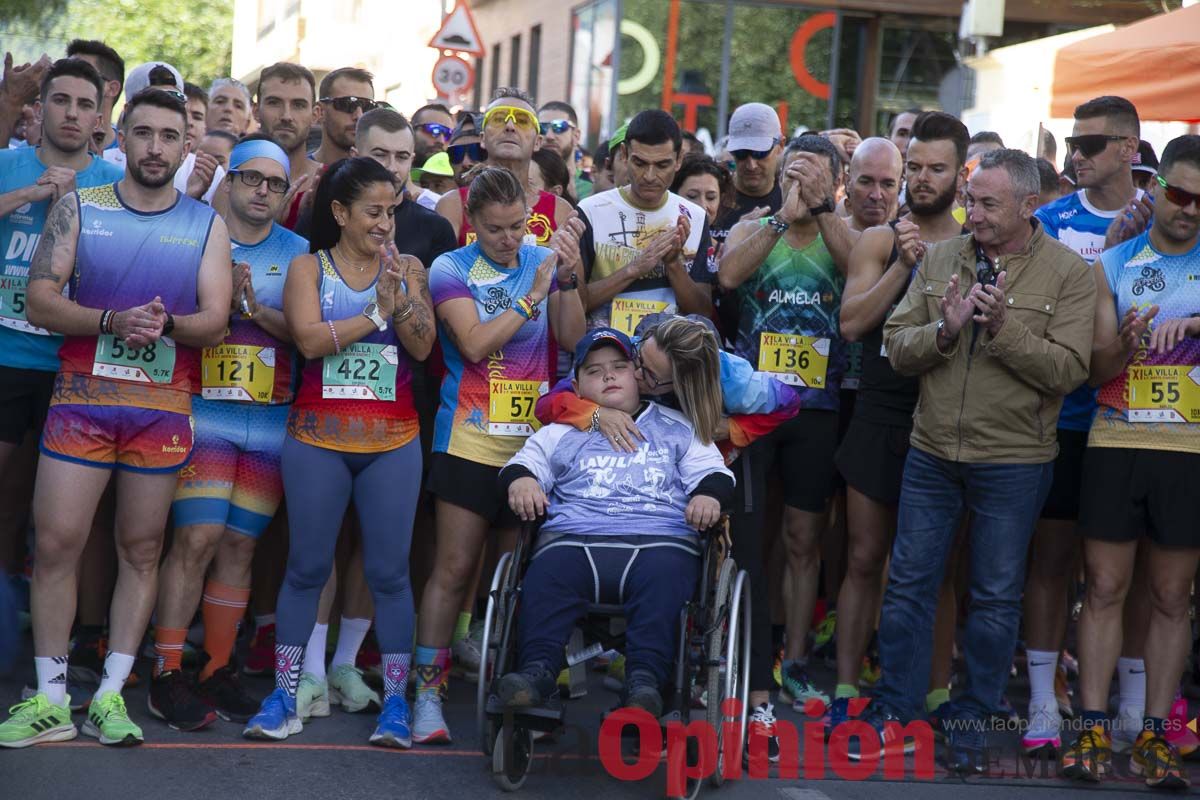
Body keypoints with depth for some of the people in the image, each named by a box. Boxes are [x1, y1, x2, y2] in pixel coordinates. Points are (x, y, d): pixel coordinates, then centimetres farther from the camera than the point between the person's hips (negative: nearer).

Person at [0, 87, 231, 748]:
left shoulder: (206, 225, 7)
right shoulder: (78, 208, 5)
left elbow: (214, 321, 0)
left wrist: (167, 324, -21)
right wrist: (113, 321, -19)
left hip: (163, 405, 1)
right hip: (81, 396, -1)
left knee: (142, 549, 4)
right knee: (56, 544, -5)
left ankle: (111, 693, 13)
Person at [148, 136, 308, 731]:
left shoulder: (299, 252, 11)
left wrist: (259, 309, -14)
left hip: (272, 419, 3)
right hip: (205, 409, -3)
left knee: (240, 546, 4)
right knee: (198, 538, -12)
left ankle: (217, 671, 12)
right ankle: (167, 673, -6)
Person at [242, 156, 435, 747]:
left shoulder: (407, 269, 9)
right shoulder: (308, 267, 5)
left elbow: (422, 346, -2)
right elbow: (310, 339, -10)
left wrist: (400, 296, -16)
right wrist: (376, 313, -9)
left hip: (392, 441, 1)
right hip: (318, 437, -1)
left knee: (389, 570, -1)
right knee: (307, 566, 2)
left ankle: (395, 701, 5)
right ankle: (283, 697, 9)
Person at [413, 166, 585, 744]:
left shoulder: (542, 261, 8)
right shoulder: (452, 269, -1)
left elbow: (572, 338, 0)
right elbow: (474, 344, -13)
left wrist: (568, 279, -13)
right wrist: (533, 296, -12)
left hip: (534, 440, 3)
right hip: (471, 442, -3)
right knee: (455, 568, -4)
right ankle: (428, 692, 2)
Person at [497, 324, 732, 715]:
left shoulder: (678, 428, 28)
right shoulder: (561, 432, 30)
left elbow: (712, 471, 18)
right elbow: (526, 461, 20)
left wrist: (709, 495, -6)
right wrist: (519, 479, -5)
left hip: (660, 540, -1)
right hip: (574, 539, 1)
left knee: (663, 577, -37)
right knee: (547, 574, -34)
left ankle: (645, 679, -46)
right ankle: (536, 671, -41)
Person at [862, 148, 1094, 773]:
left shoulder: (1067, 274, -6)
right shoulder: (940, 259, 4)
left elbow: (1068, 370, -14)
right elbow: (895, 348, 2)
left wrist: (1003, 327, -24)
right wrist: (943, 332, -17)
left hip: (1013, 463, -3)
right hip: (932, 452, 3)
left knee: (996, 598, 7)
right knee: (908, 585, 8)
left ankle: (971, 718, 22)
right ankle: (895, 710, 21)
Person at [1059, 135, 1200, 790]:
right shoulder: (1113, 265, 8)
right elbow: (1096, 368, 5)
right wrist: (1125, 342, -16)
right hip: (1115, 443, 1)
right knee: (1104, 588, 1)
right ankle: (1092, 730, 7)